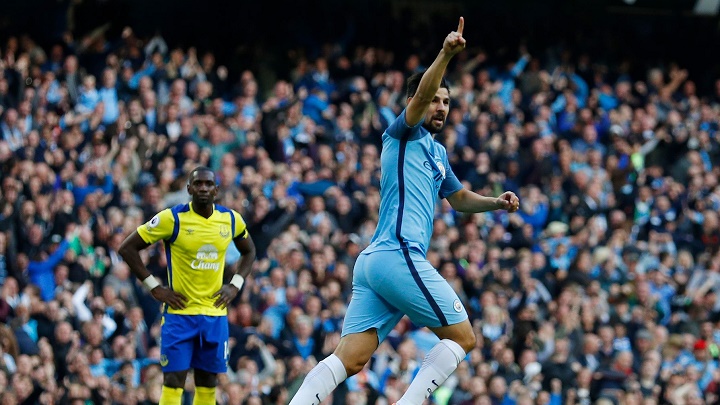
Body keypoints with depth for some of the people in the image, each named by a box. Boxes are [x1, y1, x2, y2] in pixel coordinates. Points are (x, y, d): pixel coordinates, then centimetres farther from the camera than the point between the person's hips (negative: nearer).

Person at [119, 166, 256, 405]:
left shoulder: (231, 220, 2)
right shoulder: (172, 218, -11)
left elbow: (249, 251, 21)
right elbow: (128, 248, -6)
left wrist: (235, 285, 5)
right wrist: (155, 288, -10)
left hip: (215, 313, 4)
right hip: (179, 313, -4)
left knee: (208, 383, 8)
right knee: (173, 382, -9)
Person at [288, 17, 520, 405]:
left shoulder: (437, 152, 28)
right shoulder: (403, 133, 2)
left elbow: (459, 198, 41)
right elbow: (421, 94, -18)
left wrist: (495, 202, 22)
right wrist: (446, 54, -34)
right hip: (399, 254, -8)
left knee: (349, 359, -3)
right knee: (463, 337, -2)